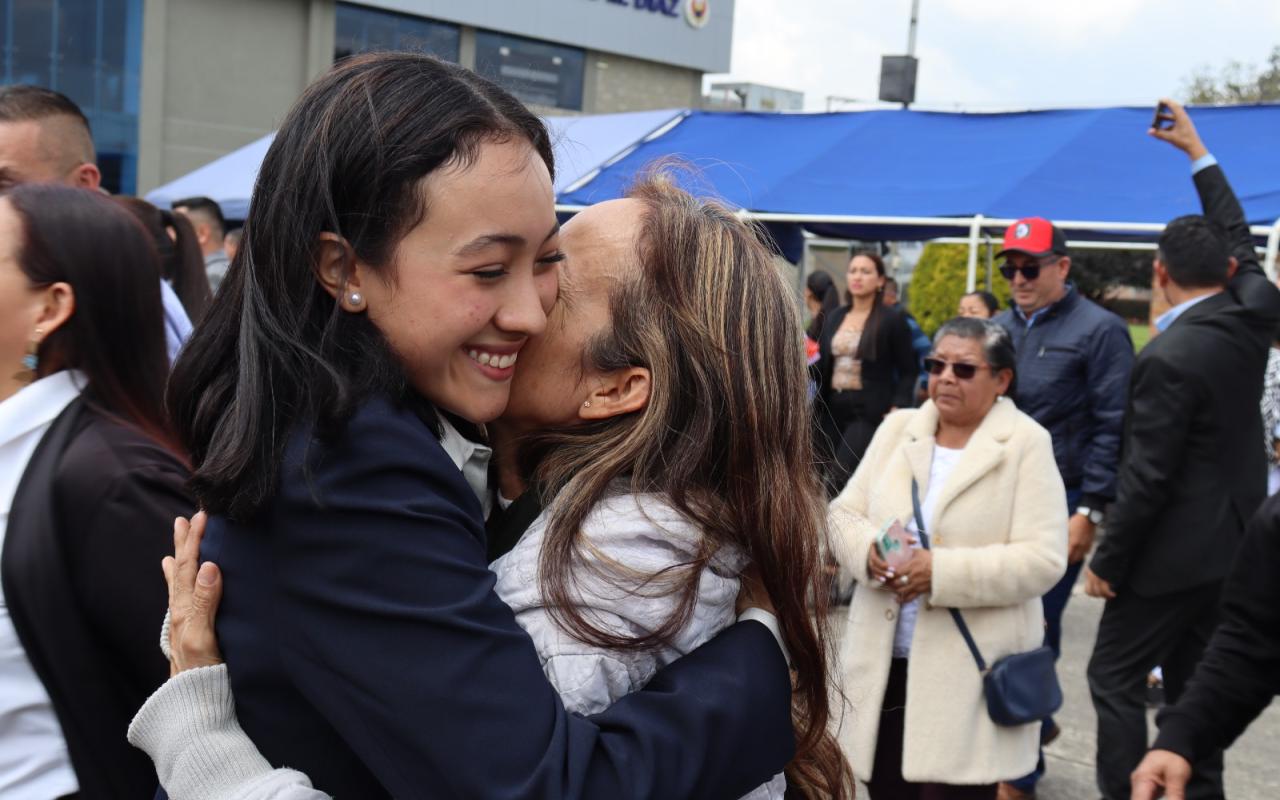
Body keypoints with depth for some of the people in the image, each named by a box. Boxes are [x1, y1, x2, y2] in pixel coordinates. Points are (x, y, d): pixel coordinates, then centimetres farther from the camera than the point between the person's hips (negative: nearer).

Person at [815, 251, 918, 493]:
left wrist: (898, 408, -17)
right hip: (832, 407, 6)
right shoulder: (835, 317, 14)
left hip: (870, 410, -6)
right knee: (829, 474, 5)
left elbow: (907, 371, -4)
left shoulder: (892, 319, -2)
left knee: (839, 478, -15)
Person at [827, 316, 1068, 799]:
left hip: (969, 672, -4)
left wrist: (943, 572, -23)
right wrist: (869, 550, -15)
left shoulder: (1026, 444, -7)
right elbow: (843, 513, 8)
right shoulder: (897, 428, 8)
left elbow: (1042, 559, -14)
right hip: (884, 663, 5)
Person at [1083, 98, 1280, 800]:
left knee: (1115, 679, 2)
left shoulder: (1169, 358, -23)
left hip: (1175, 550, -8)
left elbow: (1146, 478, -21)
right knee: (1191, 682, 17)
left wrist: (1107, 563, -11)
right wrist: (1197, 153, 27)